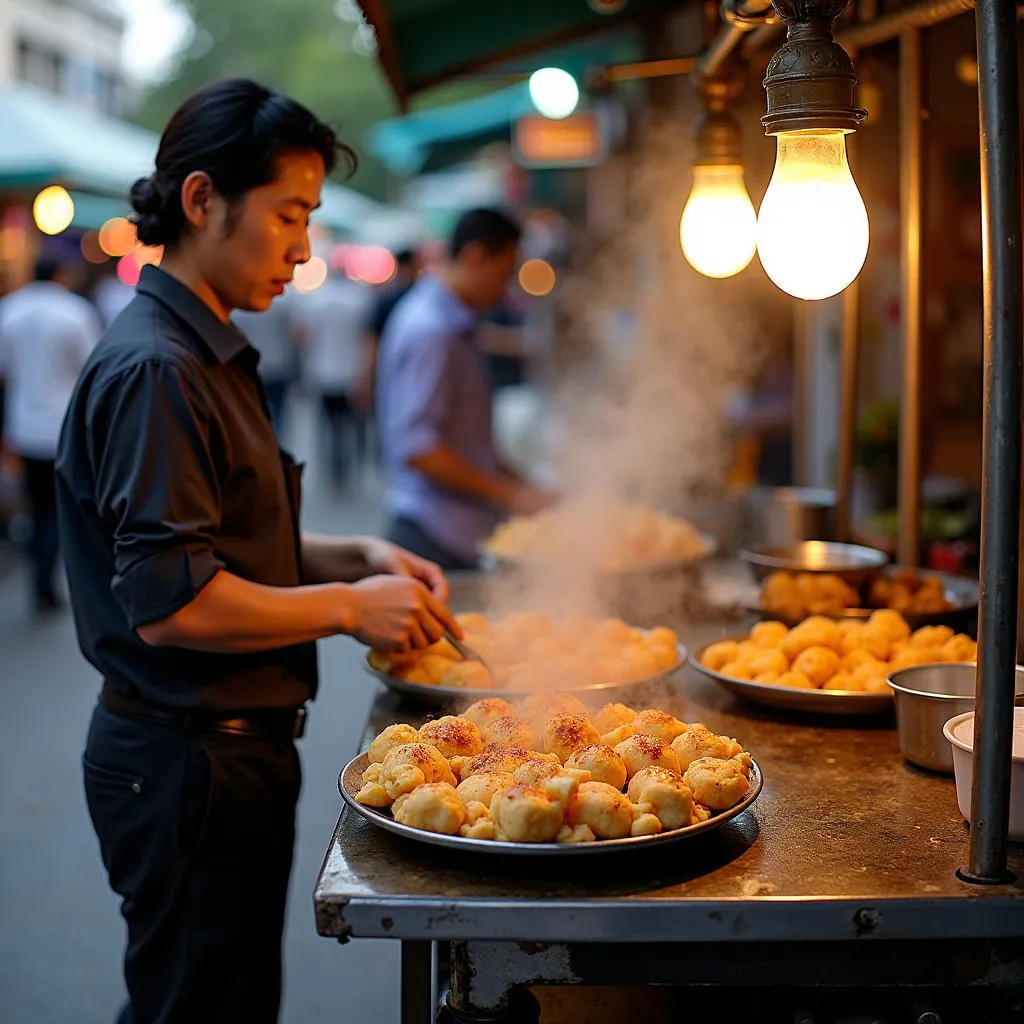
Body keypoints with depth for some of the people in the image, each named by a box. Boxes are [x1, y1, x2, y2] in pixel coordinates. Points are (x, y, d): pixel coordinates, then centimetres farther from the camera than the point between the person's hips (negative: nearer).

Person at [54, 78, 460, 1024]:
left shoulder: (208, 358, 14)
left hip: (232, 745, 10)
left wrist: (356, 557, 5)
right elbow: (171, 605, -25)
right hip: (183, 761, -10)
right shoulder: (153, 370, -20)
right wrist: (347, 606, -16)